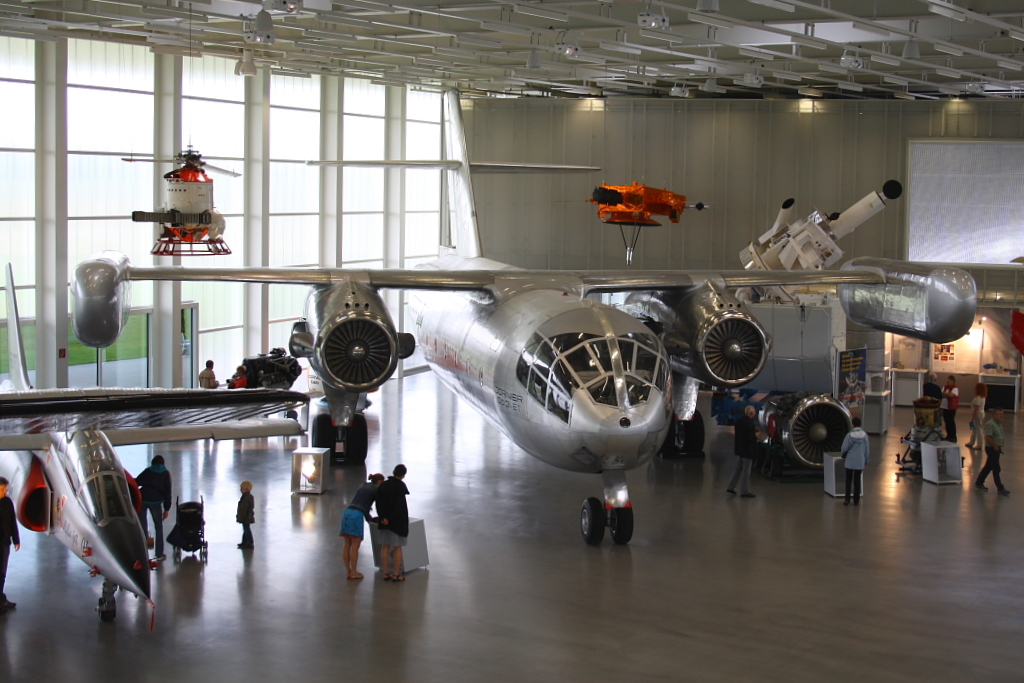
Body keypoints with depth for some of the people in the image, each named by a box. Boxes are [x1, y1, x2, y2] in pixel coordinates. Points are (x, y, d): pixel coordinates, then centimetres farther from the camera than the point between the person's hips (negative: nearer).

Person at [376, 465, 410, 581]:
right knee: (398, 547, 4)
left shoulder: (383, 485, 4)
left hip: (385, 520, 5)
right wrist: (390, 519, -14)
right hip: (398, 521, -4)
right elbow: (399, 505, -18)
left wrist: (383, 517, -7)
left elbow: (379, 502, -2)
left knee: (385, 547, 9)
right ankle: (396, 574, 4)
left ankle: (386, 573, 11)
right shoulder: (401, 486, -11)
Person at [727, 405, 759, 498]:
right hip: (747, 450, -8)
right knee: (746, 471, 2)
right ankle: (744, 492, 8)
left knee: (738, 468, 20)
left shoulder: (738, 421, 3)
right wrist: (756, 435, -4)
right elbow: (751, 438, -25)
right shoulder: (750, 423, -22)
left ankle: (731, 487, 22)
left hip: (739, 449, 8)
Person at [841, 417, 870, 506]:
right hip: (860, 462, 2)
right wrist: (866, 460, 14)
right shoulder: (864, 435, -6)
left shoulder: (850, 435, -13)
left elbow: (844, 448, -9)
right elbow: (867, 448, 1)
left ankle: (847, 499, 5)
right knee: (857, 481, 10)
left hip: (850, 461, -2)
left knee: (848, 481, 9)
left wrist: (844, 456, 13)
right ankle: (856, 500, 13)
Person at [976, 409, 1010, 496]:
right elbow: (987, 437, -25)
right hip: (992, 449, -10)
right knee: (996, 469, -4)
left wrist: (999, 447, 12)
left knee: (988, 467, 17)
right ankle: (1000, 489, 0)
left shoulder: (999, 424, 11)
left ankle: (979, 483, 27)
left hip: (996, 449, 10)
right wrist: (995, 446, -19)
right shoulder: (990, 424, -20)